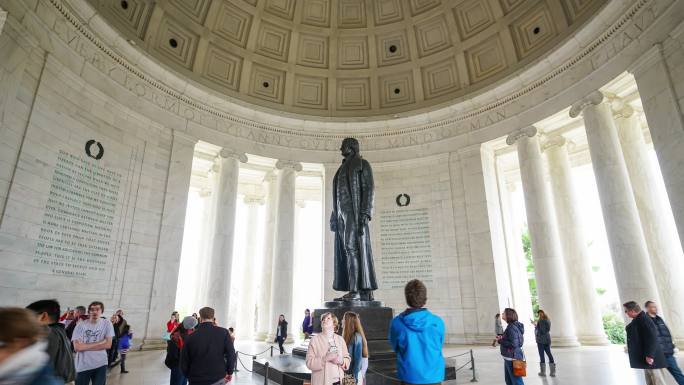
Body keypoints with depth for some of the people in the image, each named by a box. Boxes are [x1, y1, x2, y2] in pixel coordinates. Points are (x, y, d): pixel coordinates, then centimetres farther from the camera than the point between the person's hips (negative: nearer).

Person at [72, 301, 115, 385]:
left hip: (100, 365, 0)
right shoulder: (80, 325, -4)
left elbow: (108, 344, -7)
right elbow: (77, 347, -12)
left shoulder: (107, 324, -2)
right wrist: (100, 343, -12)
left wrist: (85, 346, -9)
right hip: (83, 366, 0)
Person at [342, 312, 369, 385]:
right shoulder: (348, 336, 6)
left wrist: (355, 377, -17)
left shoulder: (357, 336, -17)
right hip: (347, 372, 7)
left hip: (356, 373, -7)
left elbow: (358, 357, -17)